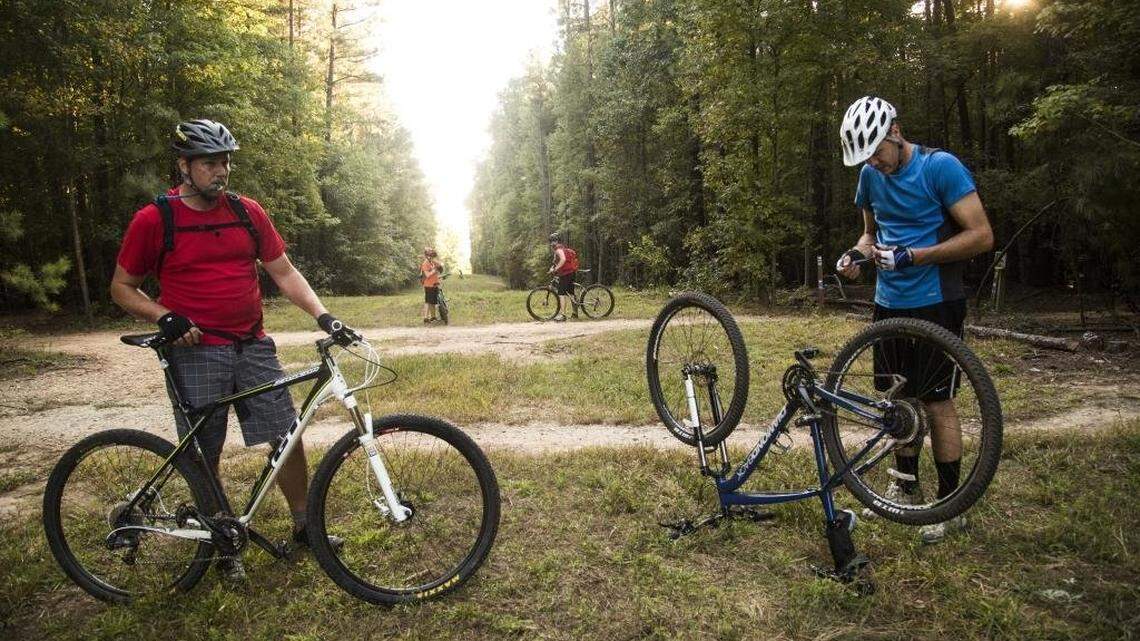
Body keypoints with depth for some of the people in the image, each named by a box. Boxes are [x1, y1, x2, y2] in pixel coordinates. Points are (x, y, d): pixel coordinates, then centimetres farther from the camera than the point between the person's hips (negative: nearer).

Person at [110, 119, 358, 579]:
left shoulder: (247, 212, 5)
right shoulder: (153, 220, -4)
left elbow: (284, 272, 6)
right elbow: (122, 287, 4)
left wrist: (323, 316, -8)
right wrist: (164, 317, -14)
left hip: (253, 347, 3)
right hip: (196, 352, -3)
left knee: (287, 437, 4)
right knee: (205, 455, 6)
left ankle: (304, 525, 22)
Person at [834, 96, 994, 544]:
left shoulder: (940, 167, -14)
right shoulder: (871, 176, 6)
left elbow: (982, 236, -17)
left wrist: (912, 257, -24)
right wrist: (857, 254, -4)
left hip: (935, 305, -6)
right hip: (890, 304, 6)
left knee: (937, 404, -1)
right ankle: (904, 489, 29)